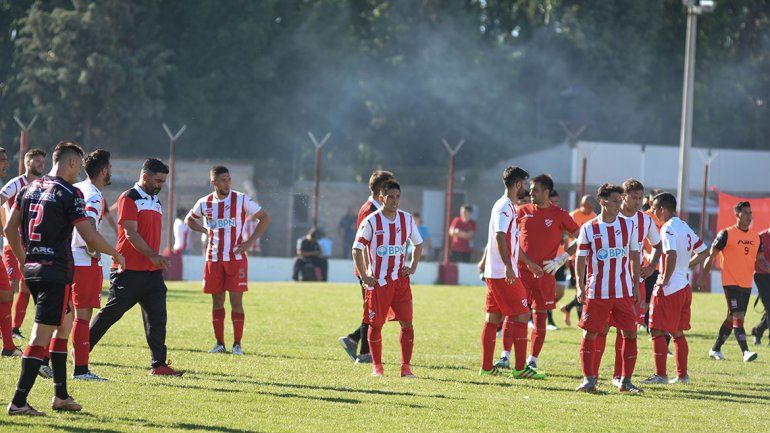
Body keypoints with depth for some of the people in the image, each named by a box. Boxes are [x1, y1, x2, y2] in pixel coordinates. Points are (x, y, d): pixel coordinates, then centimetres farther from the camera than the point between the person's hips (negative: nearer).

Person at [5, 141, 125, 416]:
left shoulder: (29, 189, 11)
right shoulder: (69, 194, -11)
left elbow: (10, 229, 13)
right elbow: (90, 238, -13)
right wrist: (116, 254, 3)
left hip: (31, 268, 8)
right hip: (55, 273, -8)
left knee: (64, 323, 20)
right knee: (42, 335, -7)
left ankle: (61, 395, 21)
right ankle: (18, 402, -12)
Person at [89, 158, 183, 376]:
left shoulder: (155, 201, 19)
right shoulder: (129, 199, -8)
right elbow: (131, 233, -17)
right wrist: (152, 255, -24)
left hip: (152, 272, 8)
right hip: (129, 270, -8)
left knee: (157, 317, -1)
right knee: (111, 312, -1)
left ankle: (158, 364, 0)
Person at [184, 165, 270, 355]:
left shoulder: (241, 200, -5)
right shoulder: (205, 203, 5)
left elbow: (265, 218, -1)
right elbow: (189, 220, 23)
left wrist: (250, 242, -8)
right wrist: (205, 231, 4)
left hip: (236, 259, -3)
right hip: (214, 259, 3)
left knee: (236, 301, -5)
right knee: (217, 301, 6)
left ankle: (237, 344, 1)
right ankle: (219, 343, 13)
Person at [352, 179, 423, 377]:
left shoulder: (407, 219, 5)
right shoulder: (371, 222, -7)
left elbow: (418, 244, 20)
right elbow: (357, 249, -4)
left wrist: (413, 267, 7)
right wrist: (364, 277, -10)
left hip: (400, 280, 3)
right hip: (377, 280, -3)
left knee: (407, 323, -5)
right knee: (376, 324, 2)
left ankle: (406, 367, -2)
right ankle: (377, 366, 12)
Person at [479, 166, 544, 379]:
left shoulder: (507, 207, 19)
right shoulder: (505, 208, -13)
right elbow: (500, 237, -27)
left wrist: (529, 263, 37)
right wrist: (508, 266, -36)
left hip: (494, 274, 10)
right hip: (504, 274, -10)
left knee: (493, 318, 10)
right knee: (521, 316, -7)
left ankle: (486, 366, 11)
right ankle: (520, 368, -7)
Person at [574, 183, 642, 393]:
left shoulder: (628, 225, 7)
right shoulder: (588, 229, 0)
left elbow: (634, 256, 12)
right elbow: (581, 259, 2)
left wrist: (636, 285, 8)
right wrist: (580, 286, -8)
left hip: (623, 292, 2)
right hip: (596, 293, -2)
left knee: (630, 334, 0)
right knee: (590, 334, -3)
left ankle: (626, 381, 7)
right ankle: (589, 379, 5)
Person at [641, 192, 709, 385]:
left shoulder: (668, 228, -14)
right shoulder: (685, 227, 14)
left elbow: (671, 255, -28)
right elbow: (704, 252, 21)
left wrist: (665, 280, -19)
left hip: (668, 288, -9)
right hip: (684, 286, 9)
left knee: (657, 331, -4)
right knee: (678, 332, 15)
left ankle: (660, 375, -6)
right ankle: (682, 375, 16)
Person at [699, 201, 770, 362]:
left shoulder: (755, 236, 10)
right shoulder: (726, 234, -8)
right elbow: (711, 255, -4)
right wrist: (704, 276, -7)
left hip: (747, 284, 7)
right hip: (731, 283, -7)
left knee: (732, 319, 12)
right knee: (738, 317, -15)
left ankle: (716, 349, 24)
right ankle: (745, 352, -20)